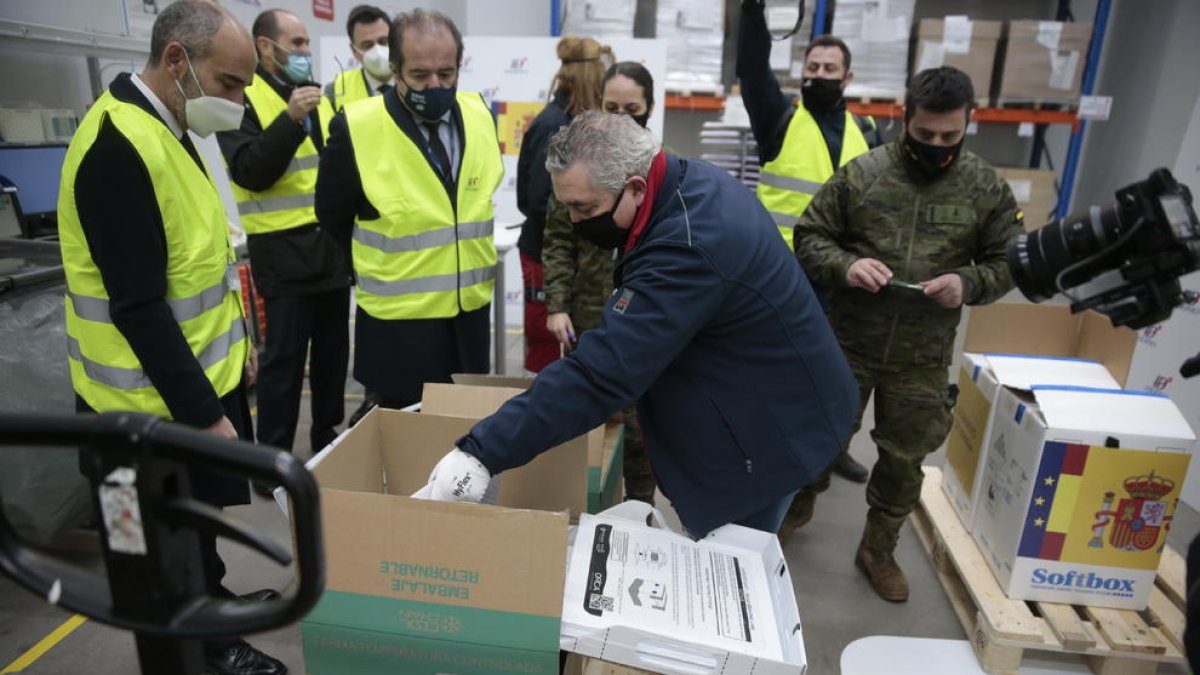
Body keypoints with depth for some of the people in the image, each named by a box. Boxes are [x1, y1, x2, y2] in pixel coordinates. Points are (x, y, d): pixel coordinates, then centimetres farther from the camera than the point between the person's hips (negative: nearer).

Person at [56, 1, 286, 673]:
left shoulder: (165, 129, 7)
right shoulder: (119, 145, -25)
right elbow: (137, 307, -26)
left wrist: (229, 345, 17)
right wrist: (202, 413, -22)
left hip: (200, 372, 9)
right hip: (162, 399, -9)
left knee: (199, 516, 25)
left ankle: (212, 598, 45)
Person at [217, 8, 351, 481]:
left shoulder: (316, 95, 16)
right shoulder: (243, 97, -5)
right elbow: (250, 172, -17)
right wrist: (291, 119, -24)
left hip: (333, 243, 7)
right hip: (285, 250, -7)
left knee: (332, 350, 13)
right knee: (284, 358, -2)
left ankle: (328, 440, 28)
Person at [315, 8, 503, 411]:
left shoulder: (480, 117, 0)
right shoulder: (356, 128, -15)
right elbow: (333, 219, -1)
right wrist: (379, 272, 8)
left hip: (471, 315, 4)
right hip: (398, 323, -4)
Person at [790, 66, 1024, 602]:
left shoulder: (987, 188, -1)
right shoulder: (861, 172, -7)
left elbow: (1008, 263, 6)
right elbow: (808, 237, -2)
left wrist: (968, 284, -16)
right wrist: (844, 265, -21)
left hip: (922, 357, 2)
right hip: (847, 342, -1)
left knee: (904, 456, 14)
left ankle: (879, 549, 37)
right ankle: (799, 505, 44)